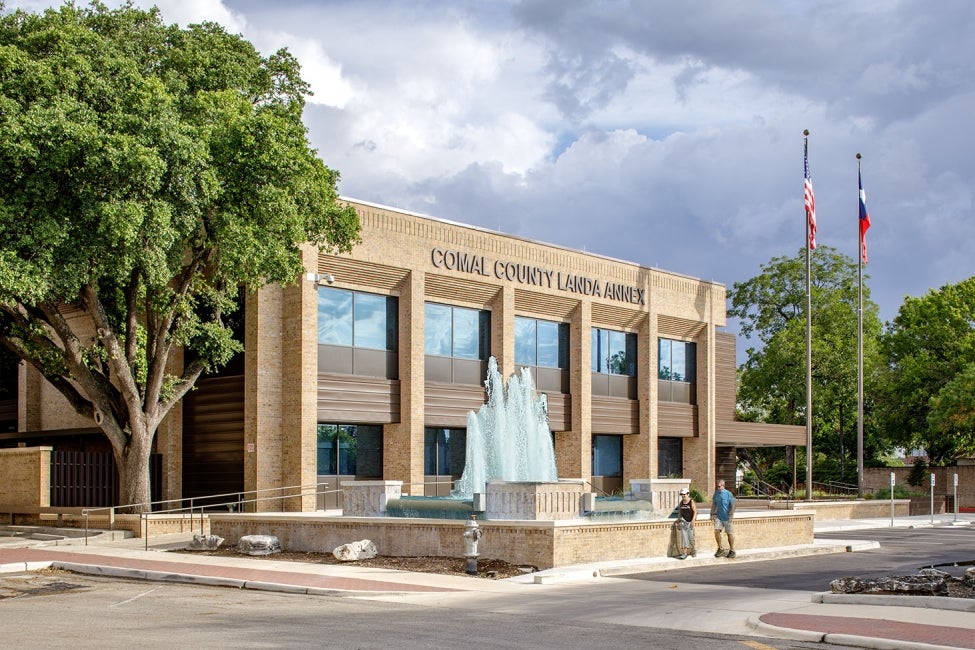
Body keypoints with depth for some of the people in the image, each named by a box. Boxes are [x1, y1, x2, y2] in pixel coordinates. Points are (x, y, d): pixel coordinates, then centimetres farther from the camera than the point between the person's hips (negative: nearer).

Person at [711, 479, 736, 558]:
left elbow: (732, 506, -9)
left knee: (730, 534, 4)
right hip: (718, 517, 4)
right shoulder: (716, 494, 4)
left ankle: (732, 550, 17)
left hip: (727, 518, -4)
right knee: (716, 531, -8)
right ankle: (720, 548, 8)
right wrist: (712, 514, 9)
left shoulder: (728, 494, -11)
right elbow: (714, 504, 15)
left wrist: (730, 516, -15)